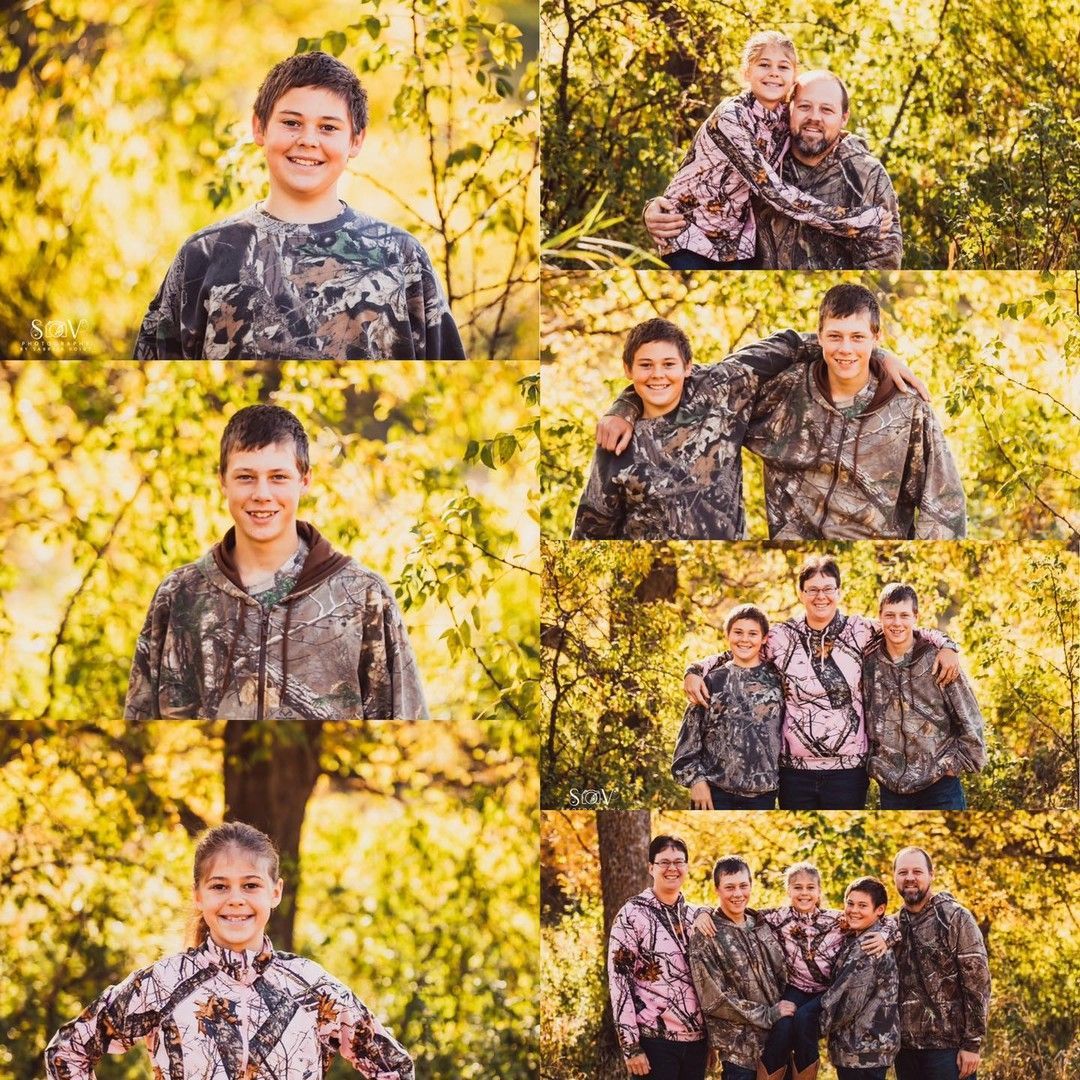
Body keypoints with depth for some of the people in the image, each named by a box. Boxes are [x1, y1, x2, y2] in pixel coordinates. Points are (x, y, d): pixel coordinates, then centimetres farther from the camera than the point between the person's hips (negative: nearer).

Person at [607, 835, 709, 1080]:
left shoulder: (695, 916, 12)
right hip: (655, 1041, -5)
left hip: (696, 1039, 5)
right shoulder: (632, 915, -5)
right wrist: (631, 1046, -15)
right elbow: (618, 980, -10)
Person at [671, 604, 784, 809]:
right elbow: (690, 734, 3)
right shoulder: (713, 680, 3)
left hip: (762, 792, 1)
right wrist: (695, 779, -5)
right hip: (715, 791, -1)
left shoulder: (776, 680, 6)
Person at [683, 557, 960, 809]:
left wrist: (945, 646, -7)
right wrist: (695, 671, -4)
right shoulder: (781, 637, 1)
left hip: (849, 769, 0)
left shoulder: (859, 631, 1)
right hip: (795, 769, 0)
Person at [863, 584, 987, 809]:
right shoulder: (869, 662, 4)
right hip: (891, 788, 3)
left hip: (939, 786, -3)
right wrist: (873, 765, 8)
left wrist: (955, 763, -4)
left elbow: (970, 720, 0)